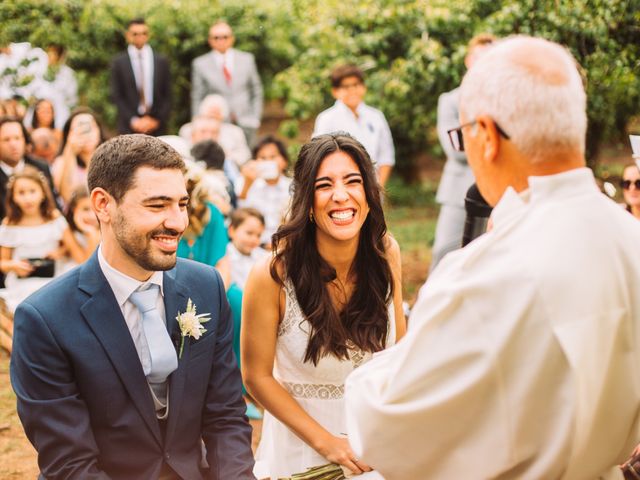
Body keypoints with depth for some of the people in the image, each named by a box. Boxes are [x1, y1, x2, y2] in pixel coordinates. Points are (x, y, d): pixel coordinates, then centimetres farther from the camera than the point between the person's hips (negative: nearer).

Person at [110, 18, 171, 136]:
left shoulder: (161, 61, 10)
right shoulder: (118, 62, 6)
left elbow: (167, 96, 8)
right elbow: (116, 96, 2)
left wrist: (157, 120, -4)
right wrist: (133, 120, -8)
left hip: (156, 125, 1)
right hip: (129, 126, -1)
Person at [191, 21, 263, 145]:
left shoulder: (247, 59, 10)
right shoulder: (200, 64, 5)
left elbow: (256, 90, 13)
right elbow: (197, 98, 6)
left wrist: (256, 118, 5)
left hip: (245, 124, 2)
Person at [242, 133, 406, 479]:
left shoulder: (386, 253, -13)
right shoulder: (271, 276, -23)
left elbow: (399, 344, 3)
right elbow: (257, 376, -13)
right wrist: (325, 442, -17)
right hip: (302, 447, -3)